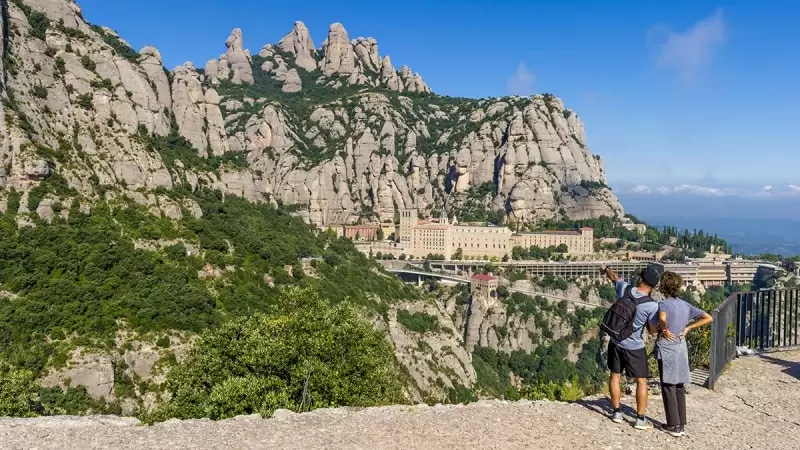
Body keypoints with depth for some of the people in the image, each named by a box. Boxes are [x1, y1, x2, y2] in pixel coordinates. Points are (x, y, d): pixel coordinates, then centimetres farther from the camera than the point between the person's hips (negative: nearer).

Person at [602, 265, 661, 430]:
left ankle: (616, 412, 24)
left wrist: (607, 270, 35)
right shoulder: (652, 305, -20)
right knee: (641, 381, 9)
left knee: (615, 376, 16)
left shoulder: (624, 288, -10)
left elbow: (614, 277, 14)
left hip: (616, 342, 4)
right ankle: (640, 419, 12)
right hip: (634, 347, -4)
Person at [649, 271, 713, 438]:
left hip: (666, 349, -6)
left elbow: (662, 319, -36)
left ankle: (674, 426, 6)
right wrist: (688, 328, 5)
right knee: (680, 387, 13)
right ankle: (681, 424, 18)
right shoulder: (686, 305, 6)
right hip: (681, 348, 6)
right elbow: (708, 318, 7)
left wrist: (664, 330, -17)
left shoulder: (664, 304, -13)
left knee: (668, 387, 3)